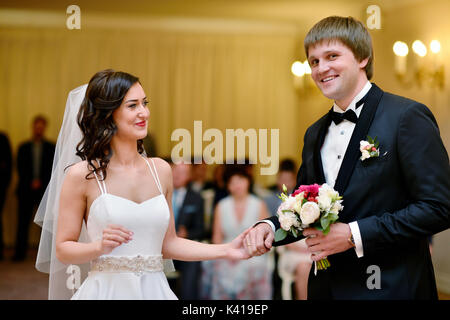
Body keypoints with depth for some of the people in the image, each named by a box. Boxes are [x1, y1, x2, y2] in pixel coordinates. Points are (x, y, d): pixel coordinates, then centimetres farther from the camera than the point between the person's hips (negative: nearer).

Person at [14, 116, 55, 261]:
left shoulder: (51, 148, 9)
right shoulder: (23, 147, 12)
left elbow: (53, 169, 5)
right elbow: (20, 169, 6)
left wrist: (40, 181, -6)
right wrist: (31, 182, -6)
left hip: (45, 189, -1)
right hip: (26, 190, 1)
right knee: (23, 222, -3)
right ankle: (20, 253, 0)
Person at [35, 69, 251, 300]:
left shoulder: (161, 170, 6)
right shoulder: (82, 175, -6)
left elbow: (167, 243, 11)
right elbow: (62, 249, -3)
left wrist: (226, 250, 3)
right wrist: (100, 247, -20)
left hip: (154, 290, 4)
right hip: (106, 290, -3)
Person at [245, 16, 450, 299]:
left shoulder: (407, 117, -10)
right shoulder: (315, 134, 11)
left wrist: (354, 234, -19)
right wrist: (270, 227, -4)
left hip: (390, 287, -6)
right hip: (326, 286, 6)